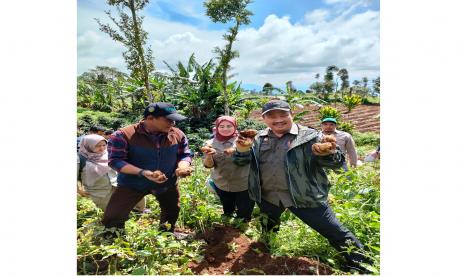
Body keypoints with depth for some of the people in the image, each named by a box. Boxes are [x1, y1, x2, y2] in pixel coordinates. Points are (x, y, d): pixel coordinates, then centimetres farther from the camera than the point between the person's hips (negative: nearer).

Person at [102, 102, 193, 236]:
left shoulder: (178, 134, -10)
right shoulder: (123, 135, -21)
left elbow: (184, 155, 0)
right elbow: (115, 160, -21)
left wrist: (182, 167, -24)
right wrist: (143, 172, -35)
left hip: (168, 184, 4)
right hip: (132, 183, -3)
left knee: (172, 213, 22)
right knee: (112, 219, -3)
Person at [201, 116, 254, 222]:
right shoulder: (211, 143, -2)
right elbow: (208, 165, -6)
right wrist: (209, 155, -28)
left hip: (244, 185, -2)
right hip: (221, 185, 3)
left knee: (244, 215, 8)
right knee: (227, 213, 23)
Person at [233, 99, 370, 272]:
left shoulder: (309, 136, -12)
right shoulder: (258, 139, 0)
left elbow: (337, 163, -15)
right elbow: (241, 162, 3)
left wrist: (328, 154, -41)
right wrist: (242, 149, -22)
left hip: (304, 197, -4)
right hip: (267, 197, 5)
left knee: (335, 233, 3)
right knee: (267, 232, 29)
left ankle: (360, 264, 31)